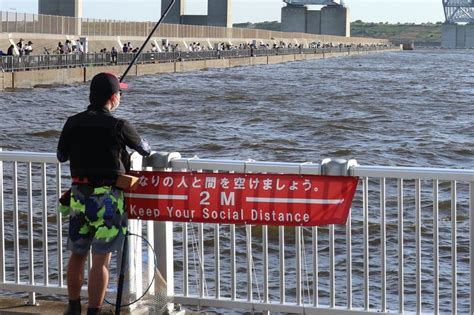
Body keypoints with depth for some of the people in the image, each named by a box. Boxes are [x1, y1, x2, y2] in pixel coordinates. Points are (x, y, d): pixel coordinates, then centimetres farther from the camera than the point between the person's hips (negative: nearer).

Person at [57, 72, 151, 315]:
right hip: (108, 198, -5)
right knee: (101, 260, -1)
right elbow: (145, 150, 4)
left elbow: (61, 156, 12)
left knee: (77, 254, 19)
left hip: (79, 196, 5)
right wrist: (146, 150, 28)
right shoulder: (118, 126, -11)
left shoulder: (73, 123, 0)